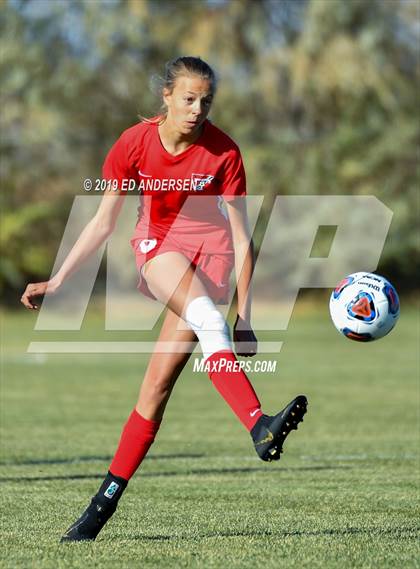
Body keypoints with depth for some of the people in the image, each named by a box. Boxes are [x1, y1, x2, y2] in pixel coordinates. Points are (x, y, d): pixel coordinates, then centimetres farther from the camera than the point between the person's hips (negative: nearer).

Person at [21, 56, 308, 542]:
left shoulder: (223, 152, -15)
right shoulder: (135, 143, -12)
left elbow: (241, 237, -12)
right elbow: (103, 222, -2)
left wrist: (244, 315, -15)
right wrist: (57, 280, -6)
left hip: (210, 251, 0)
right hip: (157, 245, 0)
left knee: (159, 380, -10)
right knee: (206, 318, -35)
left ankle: (107, 498, -3)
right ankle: (259, 427, -51)